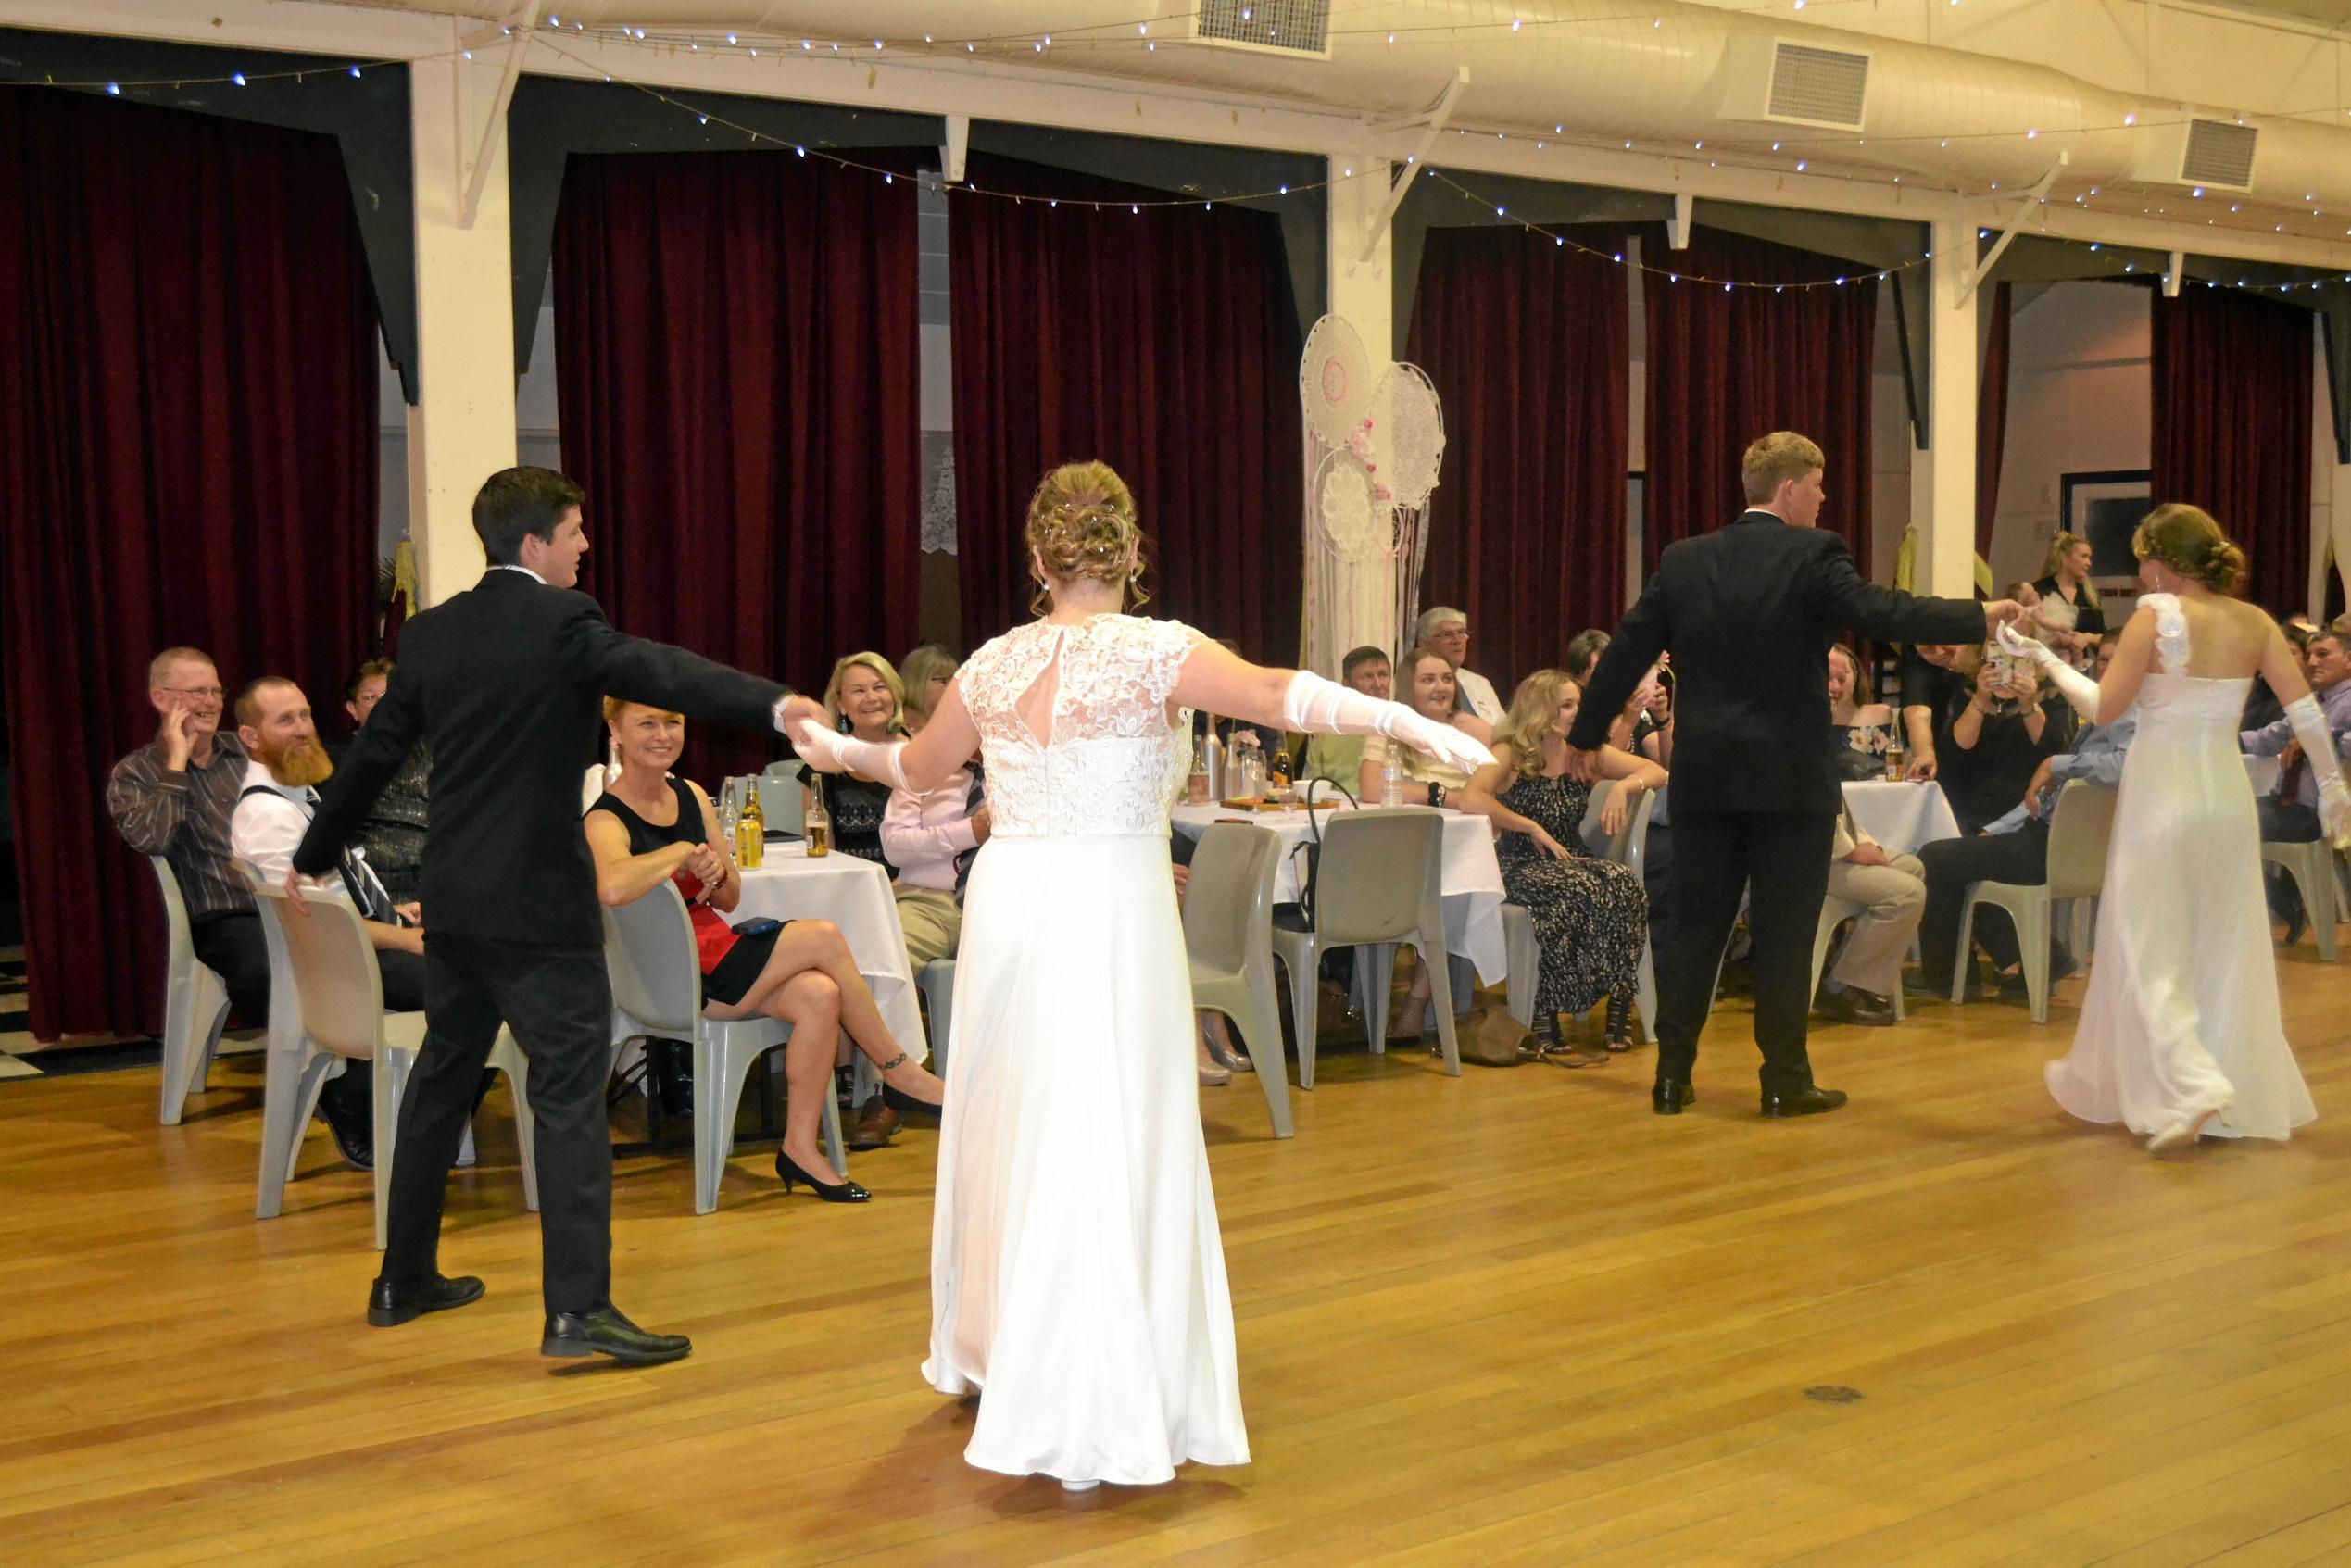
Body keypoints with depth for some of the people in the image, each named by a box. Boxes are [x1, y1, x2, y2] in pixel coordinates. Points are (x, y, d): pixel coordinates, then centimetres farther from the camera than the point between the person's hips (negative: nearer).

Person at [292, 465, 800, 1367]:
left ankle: (404, 1278, 30)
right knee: (571, 1093, -6)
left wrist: (314, 857, 29)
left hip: (455, 902, 8)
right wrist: (775, 704, -42)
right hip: (539, 903, -8)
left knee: (441, 1079, 19)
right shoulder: (561, 625, -12)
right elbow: (659, 673, -29)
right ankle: (578, 1309, -10)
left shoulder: (431, 634, 9)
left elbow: (374, 753, 17)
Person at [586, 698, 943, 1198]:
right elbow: (612, 888, -35)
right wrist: (682, 853, -19)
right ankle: (898, 1069, 1)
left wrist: (717, 873, -8)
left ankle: (800, 1147, -11)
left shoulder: (692, 796, 12)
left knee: (819, 995, -21)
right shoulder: (605, 819, -11)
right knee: (824, 937, -18)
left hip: (715, 948, 7)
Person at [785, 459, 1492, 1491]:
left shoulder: (992, 666, 7)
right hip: (1110, 904, -5)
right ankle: (1090, 1420, 1)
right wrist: (1411, 724, -24)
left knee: (1010, 1127, 19)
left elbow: (919, 766, 23)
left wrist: (837, 750, 42)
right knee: (1104, 1146, -1)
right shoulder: (1155, 652, -8)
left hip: (1007, 900, 5)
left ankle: (986, 1349, 36)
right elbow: (1279, 696, -23)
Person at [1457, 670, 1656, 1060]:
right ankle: (1545, 1026, -32)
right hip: (1521, 867, -5)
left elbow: (1656, 772, 12)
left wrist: (1624, 786, -10)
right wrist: (1532, 828, -20)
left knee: (1625, 884, -29)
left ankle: (1620, 1004, -23)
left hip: (1572, 861, 5)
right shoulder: (1510, 755, -2)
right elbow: (1472, 799, -21)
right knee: (1576, 892, -37)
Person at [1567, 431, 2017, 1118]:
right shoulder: (1813, 555, -10)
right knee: (1784, 933, 4)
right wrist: (1979, 616, -9)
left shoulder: (1682, 561, 5)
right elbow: (1880, 612, -19)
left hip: (1703, 777, 4)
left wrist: (1586, 736, 17)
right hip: (1789, 778, -4)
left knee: (1694, 925, 11)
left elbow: (1627, 651, 8)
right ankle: (1784, 1081, 10)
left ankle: (1672, 1074, 12)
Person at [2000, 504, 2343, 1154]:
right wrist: (2332, 785, 11)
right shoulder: (2254, 622, 3)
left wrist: (2046, 660, -2)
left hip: (2162, 793, -5)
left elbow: (2103, 708, -13)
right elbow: (2306, 710, 2)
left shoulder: (2156, 615, -11)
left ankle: (2189, 1085, -12)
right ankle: (2241, 1095, 23)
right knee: (2223, 948, 15)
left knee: (2150, 951, 3)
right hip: (2228, 792, 5)